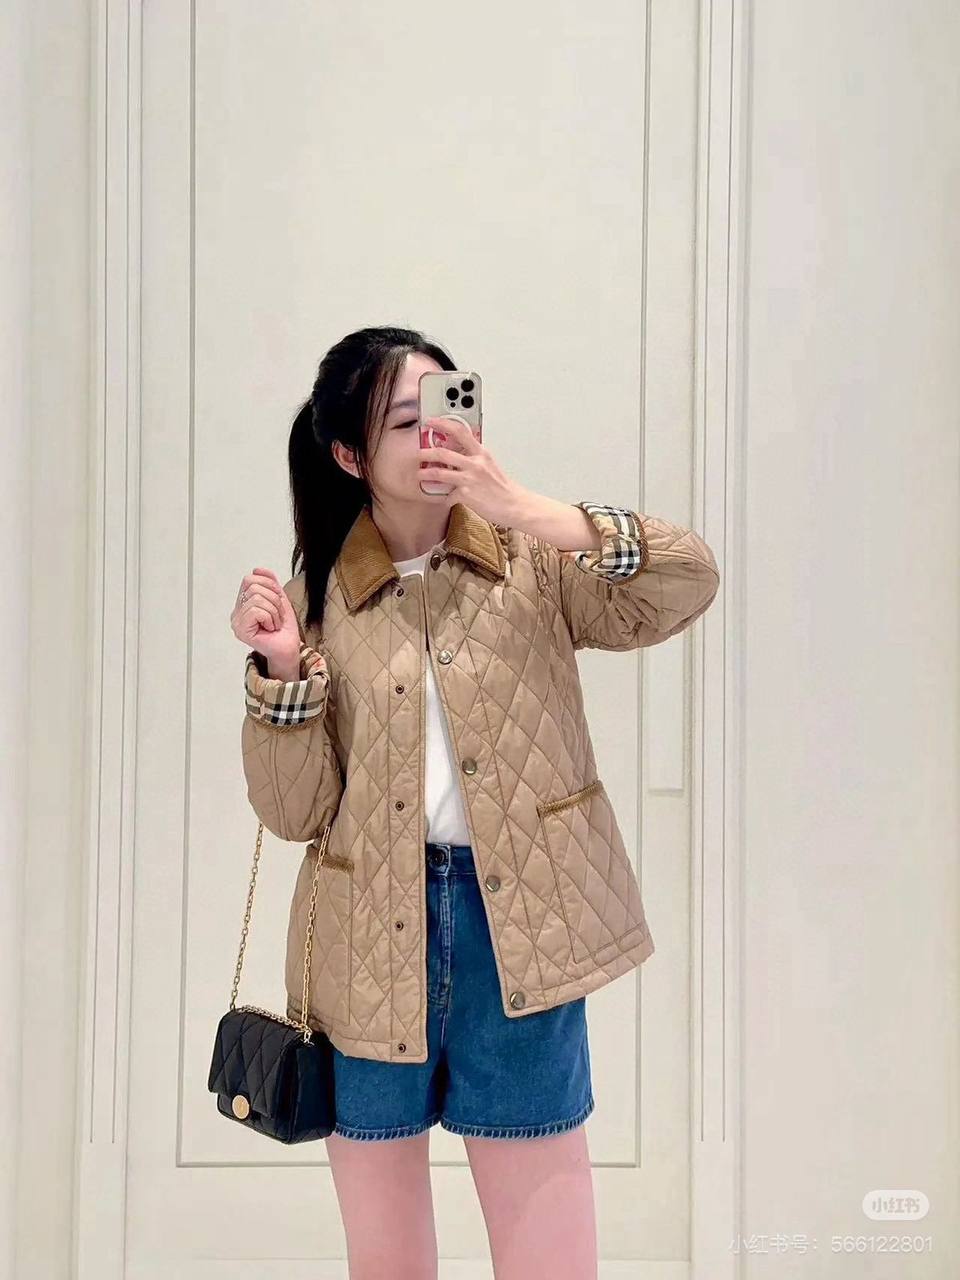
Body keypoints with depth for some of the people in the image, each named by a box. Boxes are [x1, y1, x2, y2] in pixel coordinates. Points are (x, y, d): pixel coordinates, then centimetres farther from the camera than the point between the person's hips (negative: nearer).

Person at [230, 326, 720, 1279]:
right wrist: (283, 669, -15)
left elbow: (689, 583, -14)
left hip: (517, 934, -1)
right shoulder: (318, 599, 3)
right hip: (372, 950, 1)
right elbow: (295, 813, 0)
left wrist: (522, 509, -21)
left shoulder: (532, 565, 3)